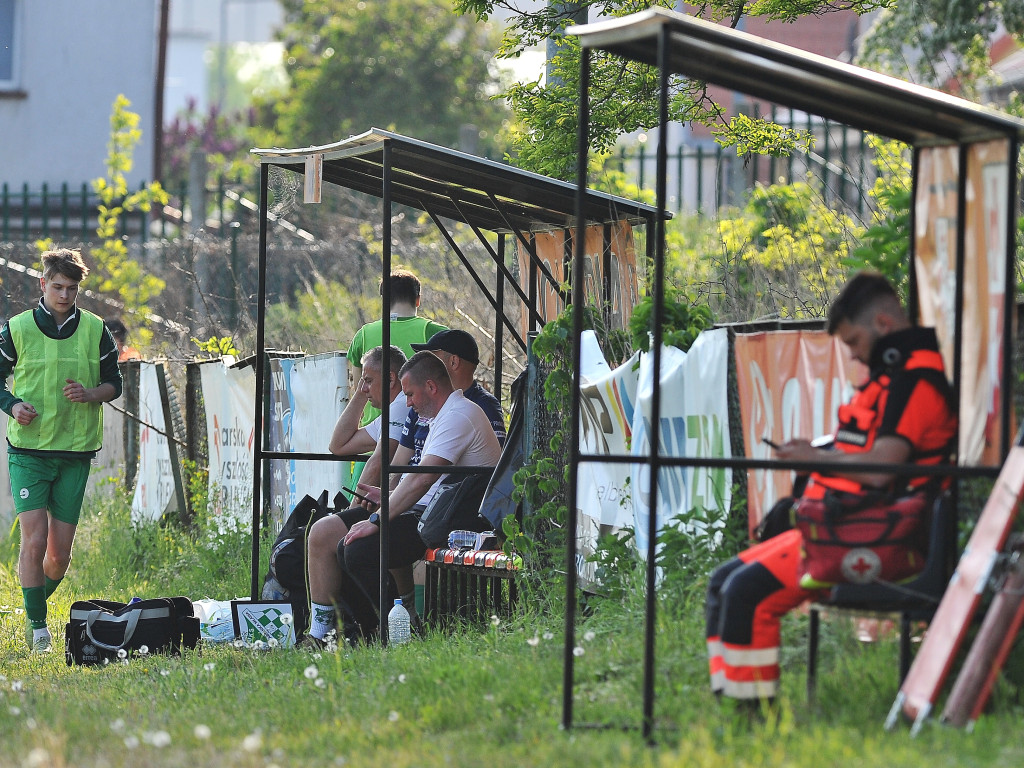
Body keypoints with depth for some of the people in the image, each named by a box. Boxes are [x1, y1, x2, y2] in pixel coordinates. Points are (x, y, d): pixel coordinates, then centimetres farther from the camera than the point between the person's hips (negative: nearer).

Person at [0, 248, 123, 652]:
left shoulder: (96, 331, 3)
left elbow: (114, 384, 10)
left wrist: (90, 394, -12)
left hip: (76, 452, 2)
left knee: (60, 554, 3)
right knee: (34, 539, -13)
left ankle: (36, 608, 29)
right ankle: (38, 627, -4)